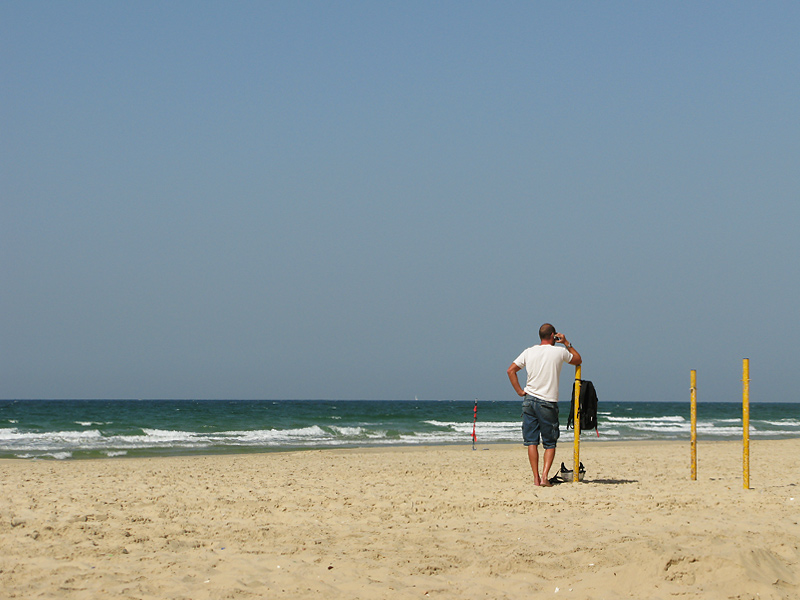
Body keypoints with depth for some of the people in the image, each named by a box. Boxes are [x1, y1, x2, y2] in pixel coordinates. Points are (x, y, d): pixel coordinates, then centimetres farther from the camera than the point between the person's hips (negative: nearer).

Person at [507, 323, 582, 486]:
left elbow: (511, 370, 4)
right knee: (550, 444, 6)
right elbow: (578, 360, 16)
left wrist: (519, 391, 7)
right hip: (548, 402, -2)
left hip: (529, 400, 2)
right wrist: (567, 343, 21)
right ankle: (545, 476, -10)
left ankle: (536, 478, 2)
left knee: (531, 442, 5)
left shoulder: (529, 352, 5)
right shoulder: (560, 352, -2)